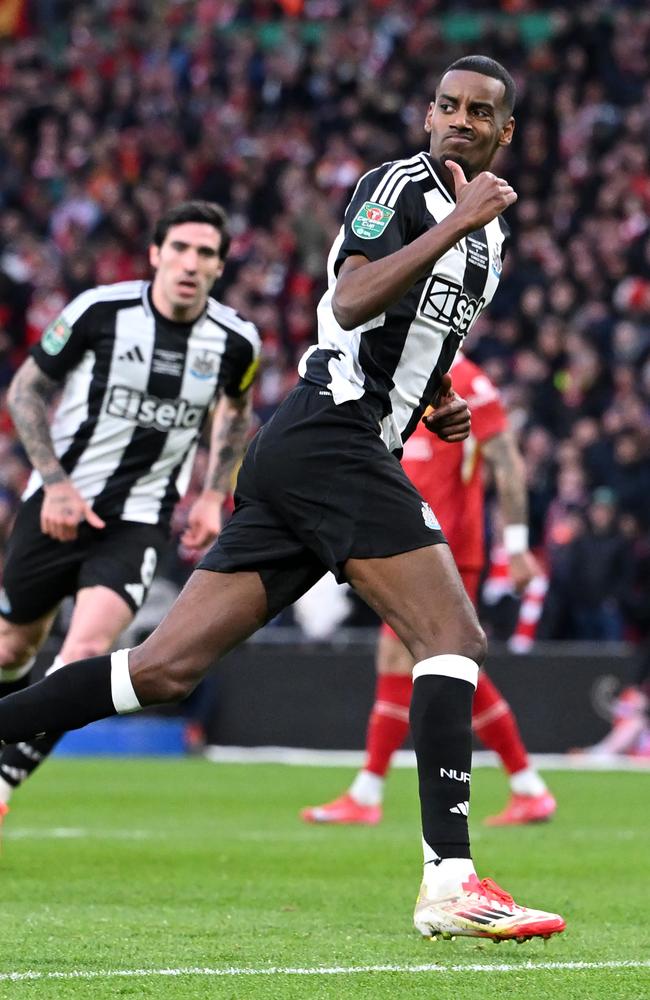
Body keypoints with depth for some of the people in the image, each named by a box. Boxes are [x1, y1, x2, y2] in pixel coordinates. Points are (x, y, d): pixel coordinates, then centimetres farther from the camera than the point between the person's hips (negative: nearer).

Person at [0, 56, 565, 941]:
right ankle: (448, 881, -20)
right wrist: (457, 222, -21)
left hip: (300, 455, 9)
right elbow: (351, 303, -19)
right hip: (333, 436, -9)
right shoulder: (401, 187, -3)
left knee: (166, 668, 4)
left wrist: (437, 404, 21)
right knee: (455, 636, -15)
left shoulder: (485, 237, 25)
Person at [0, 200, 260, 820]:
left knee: (87, 651, -20)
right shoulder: (99, 310, -12)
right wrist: (55, 482, -12)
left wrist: (213, 495, 6)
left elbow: (234, 409, 18)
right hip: (59, 505, 0)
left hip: (138, 519, 0)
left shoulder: (235, 341, -5)